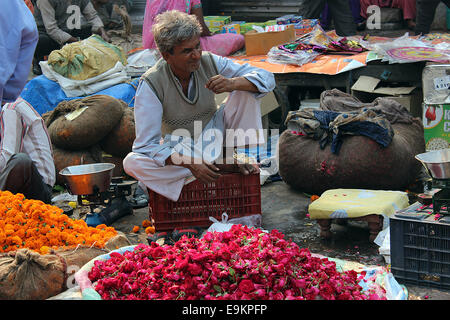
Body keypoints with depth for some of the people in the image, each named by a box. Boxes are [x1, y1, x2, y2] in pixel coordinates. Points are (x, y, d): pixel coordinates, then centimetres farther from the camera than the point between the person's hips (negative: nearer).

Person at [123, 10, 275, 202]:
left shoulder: (209, 62, -15)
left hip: (214, 136, 2)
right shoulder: (150, 84, -24)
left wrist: (233, 83, -36)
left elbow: (266, 78, -14)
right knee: (131, 163, -32)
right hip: (179, 149, -2)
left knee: (247, 89, -16)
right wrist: (190, 164, -40)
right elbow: (146, 145, -27)